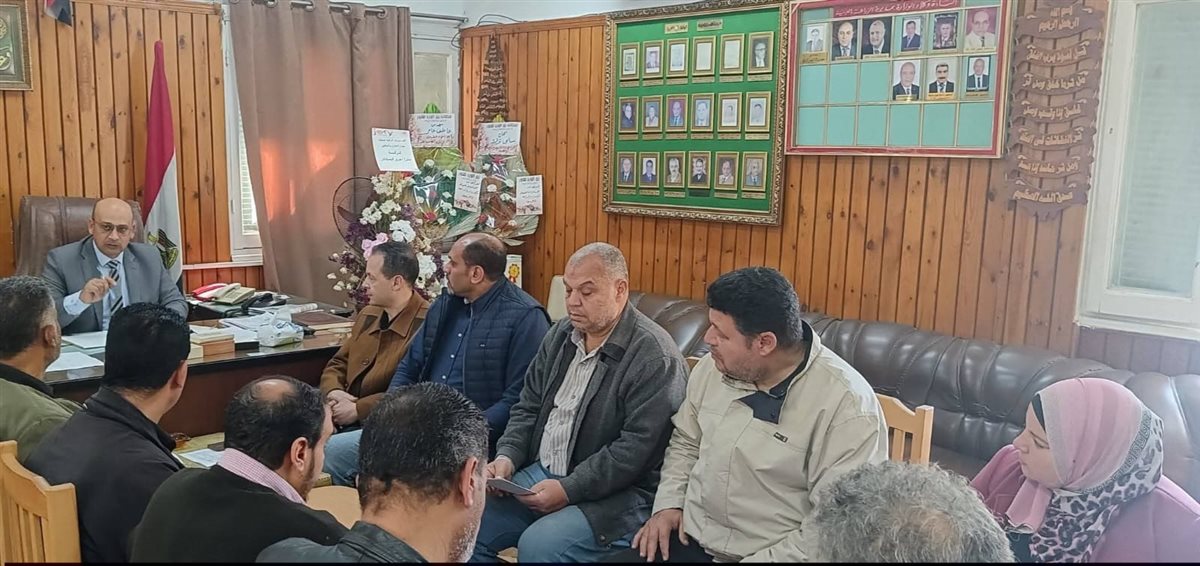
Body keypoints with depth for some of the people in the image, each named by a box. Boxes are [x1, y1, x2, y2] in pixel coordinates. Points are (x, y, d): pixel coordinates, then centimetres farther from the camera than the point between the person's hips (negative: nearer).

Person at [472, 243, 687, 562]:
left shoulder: (655, 357, -16)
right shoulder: (561, 334, 10)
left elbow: (638, 447, -21)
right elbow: (528, 408, 15)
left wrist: (569, 489, -22)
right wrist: (507, 457, -2)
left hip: (616, 494, -7)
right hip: (540, 473, 7)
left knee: (538, 546, -29)